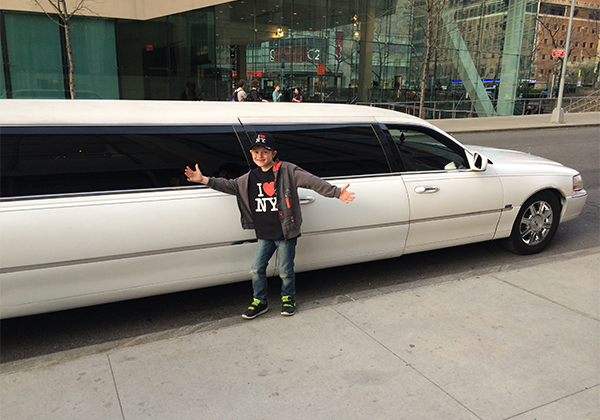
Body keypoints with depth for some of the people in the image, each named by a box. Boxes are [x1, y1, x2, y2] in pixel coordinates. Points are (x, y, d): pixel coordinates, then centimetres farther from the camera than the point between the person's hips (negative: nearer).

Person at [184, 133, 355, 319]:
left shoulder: (287, 171, -8)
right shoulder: (250, 178, 8)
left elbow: (312, 181, -14)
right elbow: (231, 185, 17)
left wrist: (336, 192, -21)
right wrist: (204, 179, 10)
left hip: (285, 233, -4)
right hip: (264, 234, 5)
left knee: (285, 271, 6)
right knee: (257, 269, 8)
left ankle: (288, 298, 32)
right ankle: (259, 302, 28)